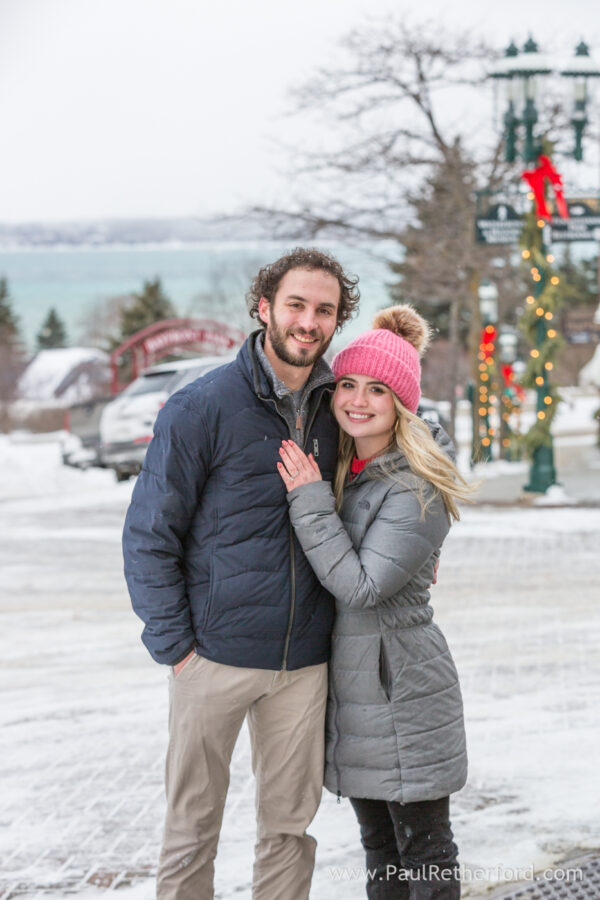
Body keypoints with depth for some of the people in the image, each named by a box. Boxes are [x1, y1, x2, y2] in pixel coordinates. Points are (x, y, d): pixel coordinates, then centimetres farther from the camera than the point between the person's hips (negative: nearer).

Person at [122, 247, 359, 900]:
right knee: (193, 824, 5)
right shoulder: (201, 408, -9)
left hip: (304, 660, 4)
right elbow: (148, 537, -6)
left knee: (289, 823, 11)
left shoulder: (334, 408, 6)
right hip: (217, 652, -4)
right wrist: (174, 644, -10)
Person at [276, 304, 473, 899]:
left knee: (423, 852, 2)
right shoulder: (337, 467, 7)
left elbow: (361, 585, -22)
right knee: (379, 850, 16)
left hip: (401, 690, -8)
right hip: (348, 685, 8)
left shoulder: (419, 490, -17)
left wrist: (310, 501, -20)